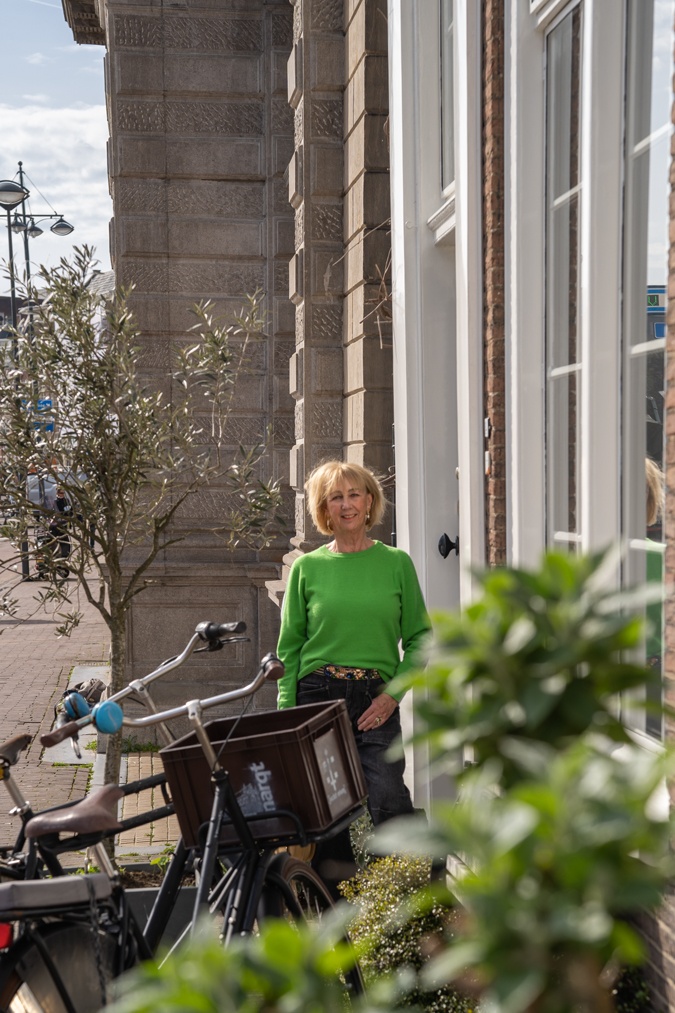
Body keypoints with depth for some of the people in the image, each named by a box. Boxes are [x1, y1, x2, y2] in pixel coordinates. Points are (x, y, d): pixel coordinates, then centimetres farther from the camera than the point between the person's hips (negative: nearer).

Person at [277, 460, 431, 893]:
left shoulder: (396, 563, 6)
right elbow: (289, 646, 8)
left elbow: (420, 638, 7)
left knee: (388, 800, -18)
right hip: (317, 695, 1)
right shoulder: (307, 568, 7)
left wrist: (393, 694, -6)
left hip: (376, 701, -1)